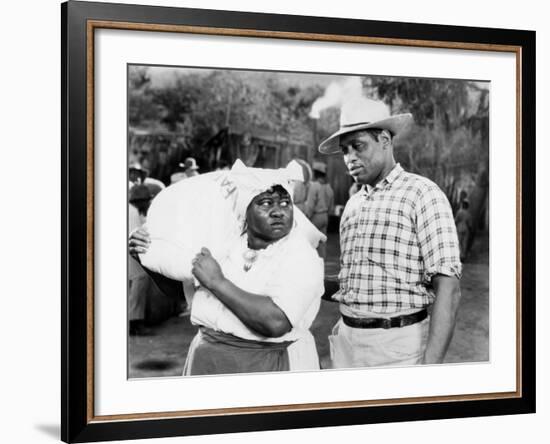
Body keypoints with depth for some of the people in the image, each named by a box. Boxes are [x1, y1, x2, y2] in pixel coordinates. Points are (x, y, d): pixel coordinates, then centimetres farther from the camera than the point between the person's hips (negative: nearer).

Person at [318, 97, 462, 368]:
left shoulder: (422, 194, -7)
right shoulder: (353, 204, 15)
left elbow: (448, 288, -15)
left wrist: (431, 366, -22)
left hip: (399, 345, -6)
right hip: (348, 342, 6)